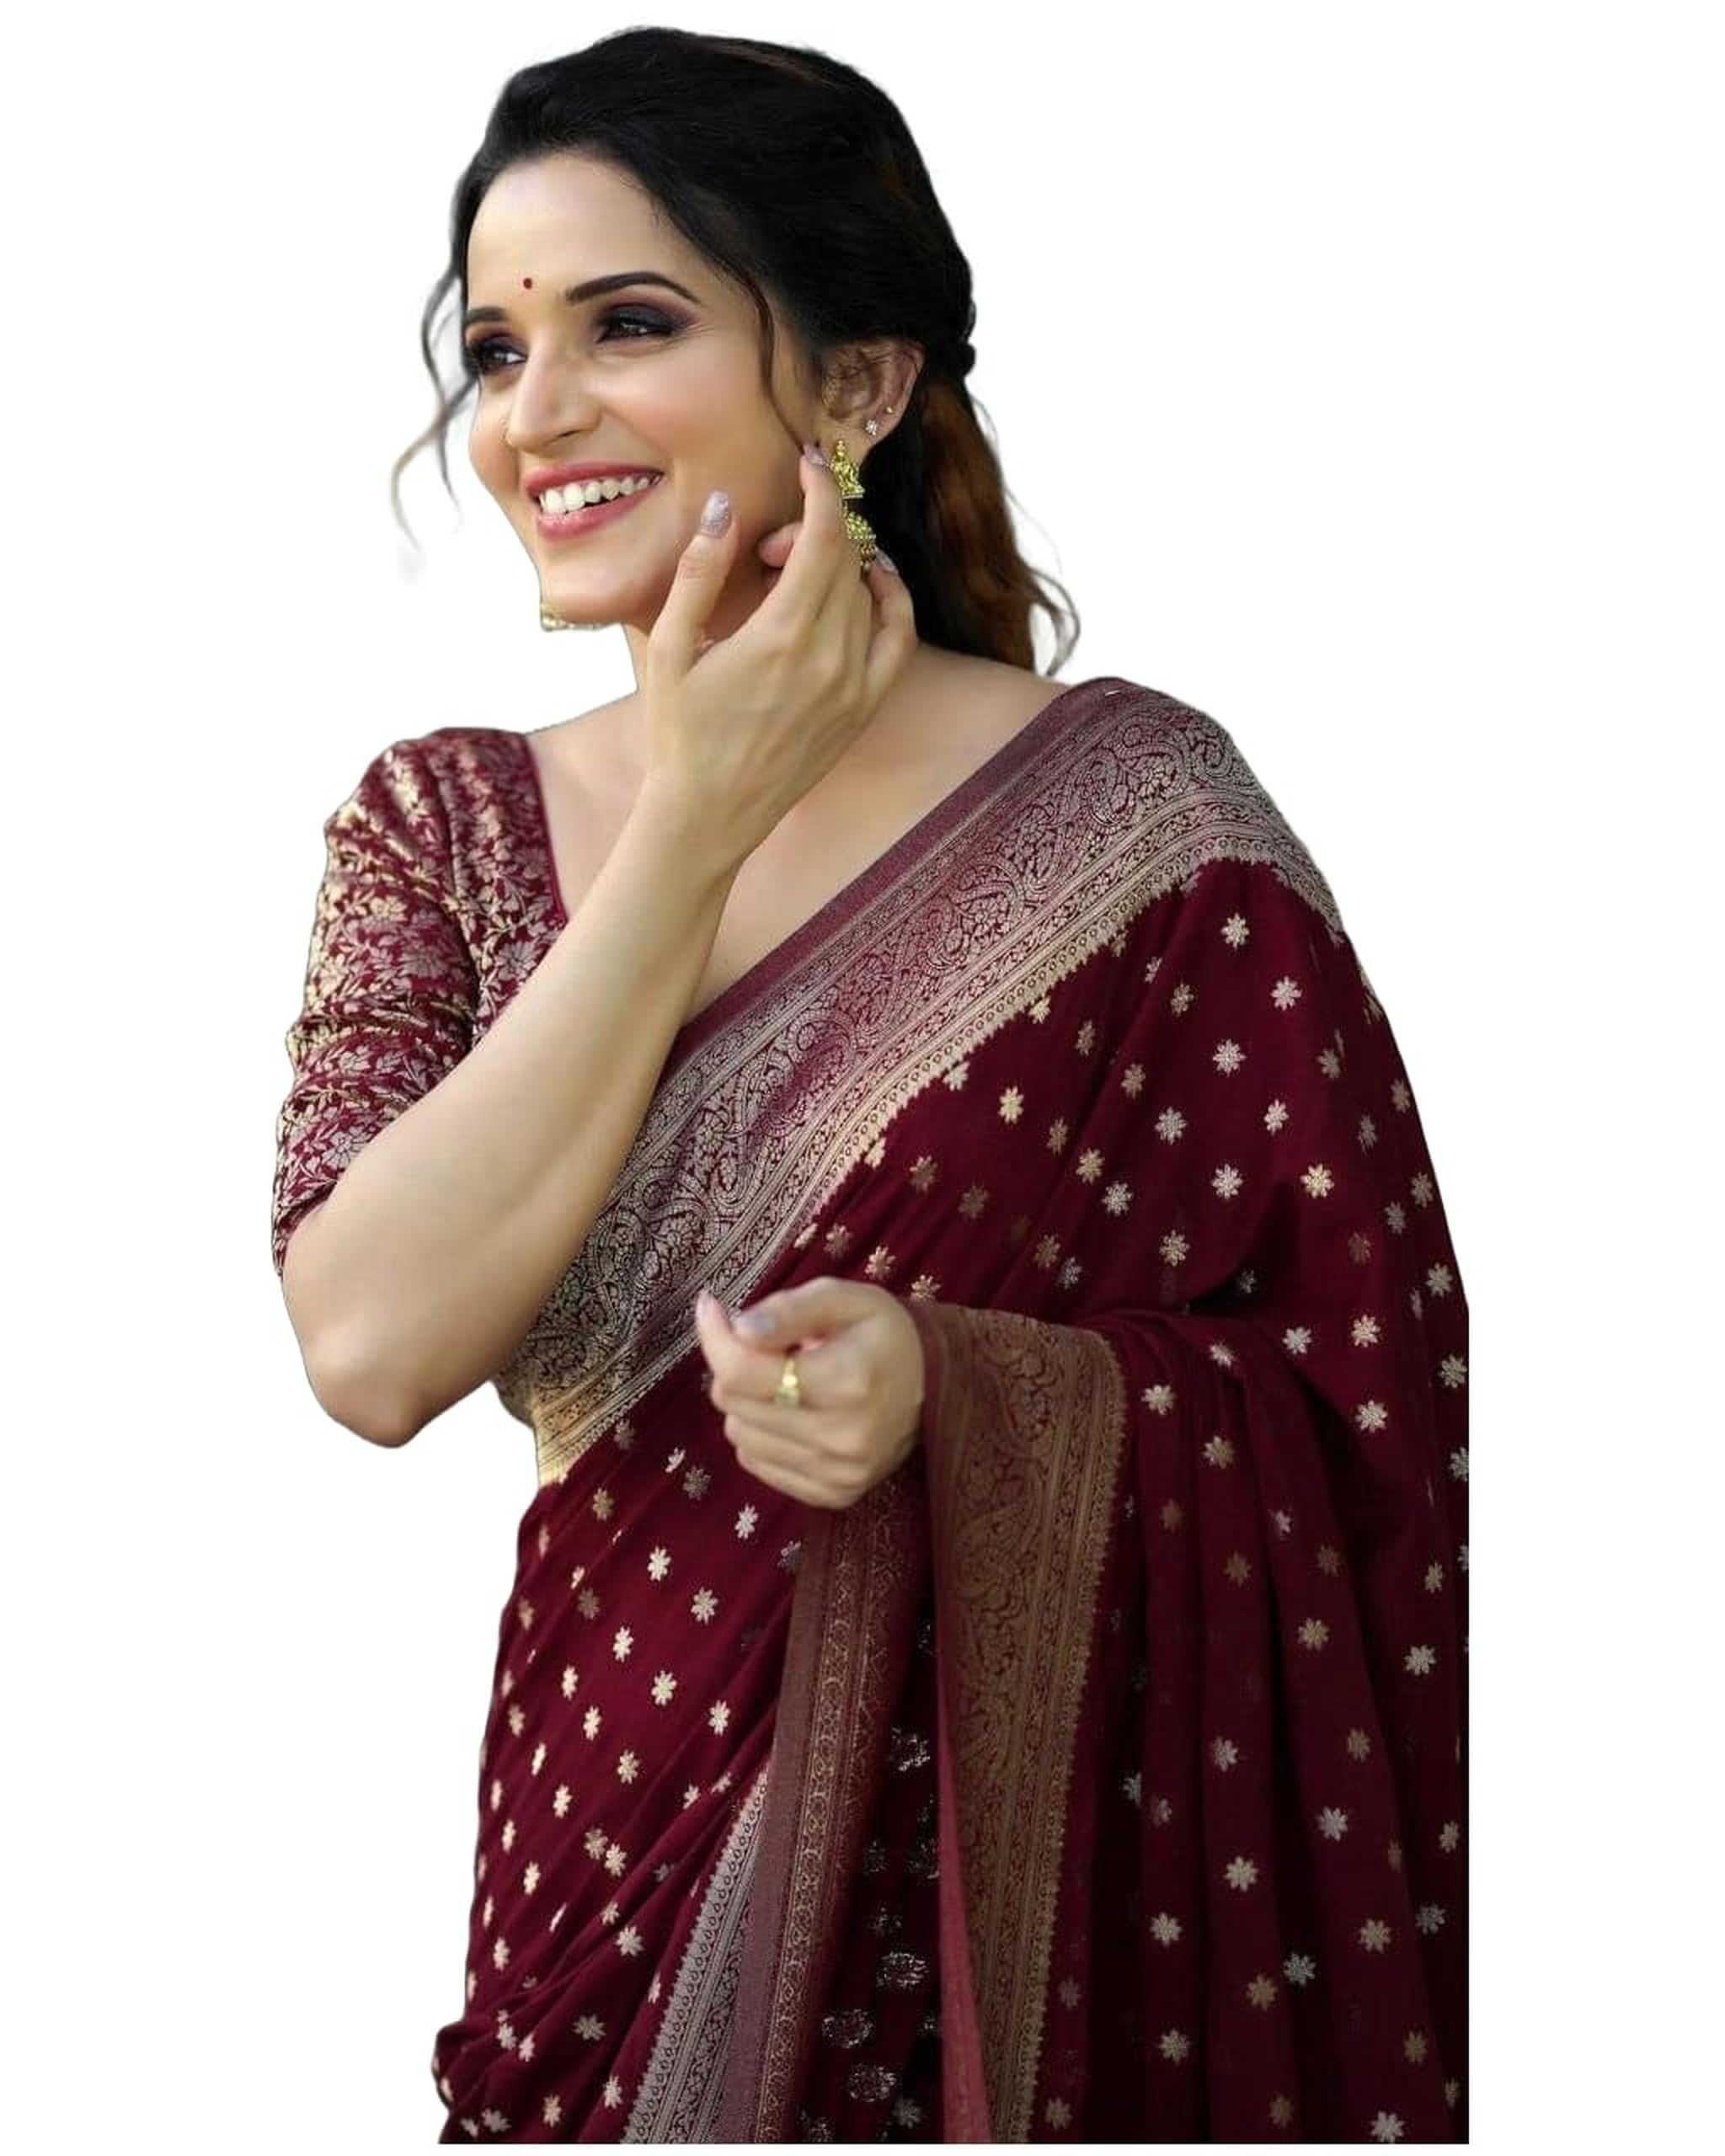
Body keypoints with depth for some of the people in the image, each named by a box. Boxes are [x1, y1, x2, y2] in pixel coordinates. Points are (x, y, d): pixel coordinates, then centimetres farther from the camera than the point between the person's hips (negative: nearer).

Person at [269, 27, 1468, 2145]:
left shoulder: (1123, 816, -11)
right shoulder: (443, 824, 1)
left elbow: (1379, 1408, -9)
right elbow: (371, 1344, -15)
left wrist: (958, 1397, -26)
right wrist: (694, 828, -16)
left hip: (1050, 1911, -3)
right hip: (606, 1874, 3)